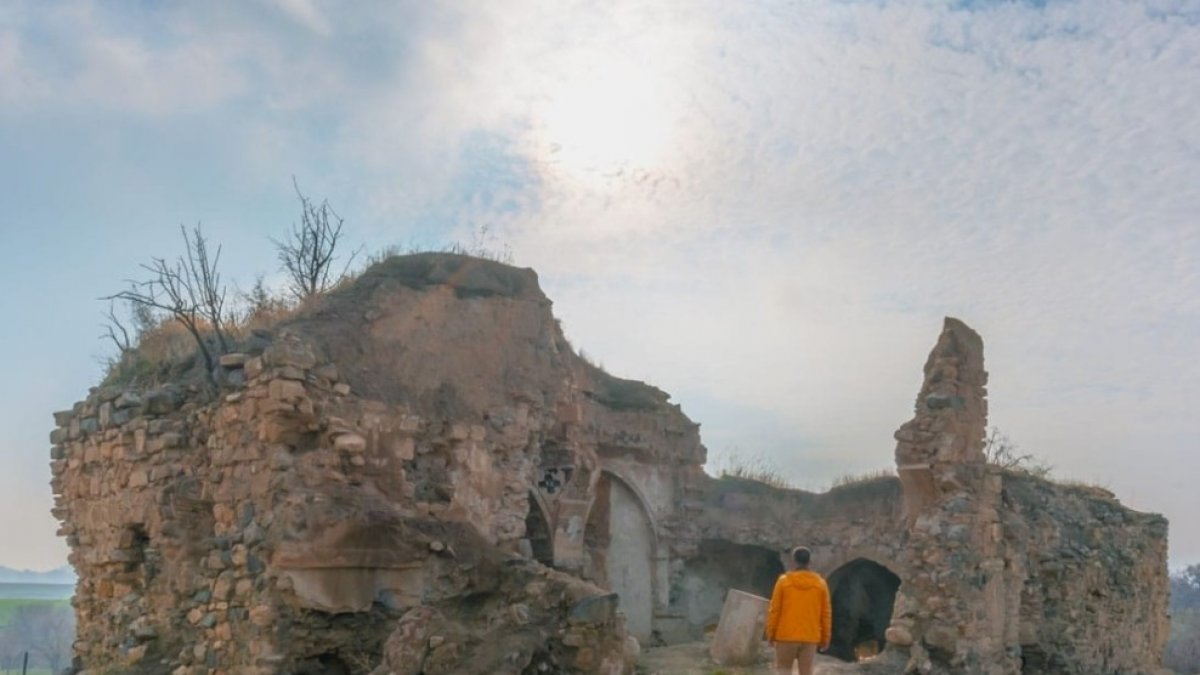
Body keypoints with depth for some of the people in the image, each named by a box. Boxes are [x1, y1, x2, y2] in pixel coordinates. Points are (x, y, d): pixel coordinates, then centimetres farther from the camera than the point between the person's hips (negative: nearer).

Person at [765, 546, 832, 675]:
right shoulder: (820, 583, 2)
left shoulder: (784, 580, -4)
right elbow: (826, 613, 3)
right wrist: (825, 638, 10)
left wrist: (771, 633, 5)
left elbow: (774, 610, -4)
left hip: (786, 636, -2)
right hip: (810, 637, 2)